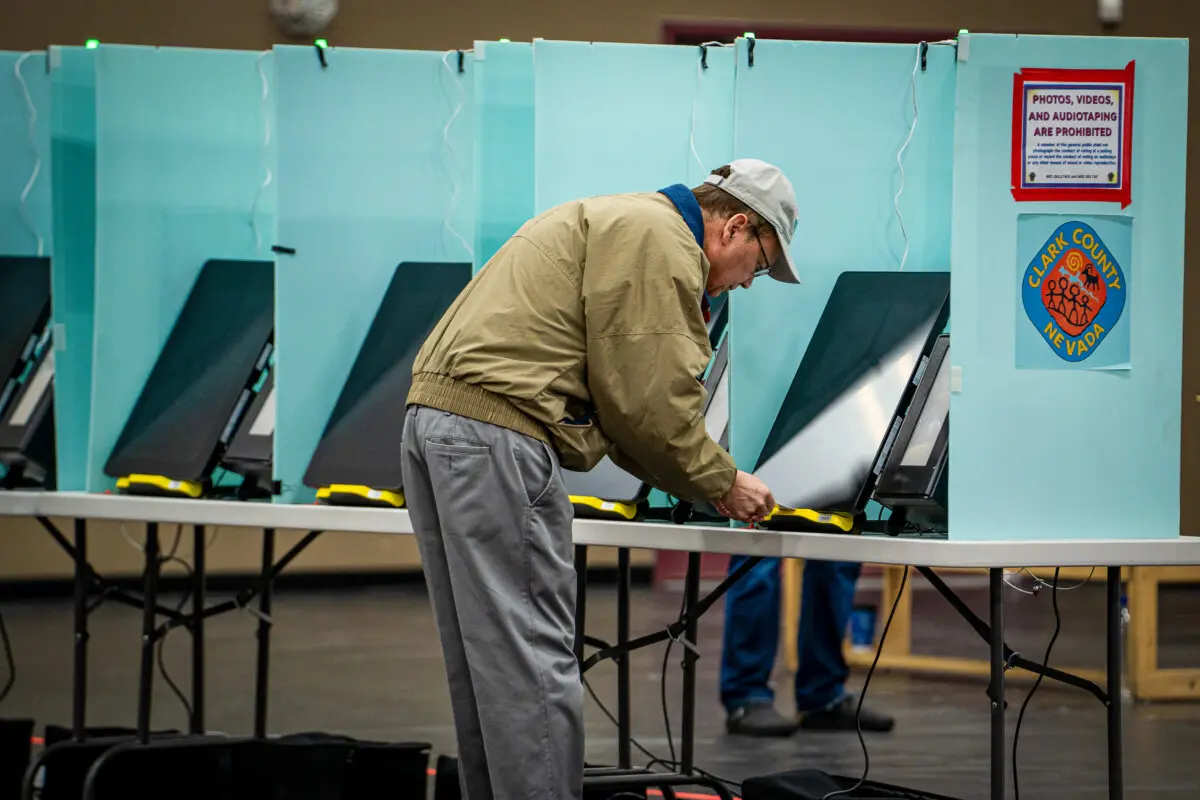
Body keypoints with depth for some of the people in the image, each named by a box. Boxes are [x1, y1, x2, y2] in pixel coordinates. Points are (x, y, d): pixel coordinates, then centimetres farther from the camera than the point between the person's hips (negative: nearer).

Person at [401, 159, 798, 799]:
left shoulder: (612, 222, 27)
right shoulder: (660, 240, -6)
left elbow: (617, 399, 27)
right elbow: (650, 402, -11)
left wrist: (701, 485, 21)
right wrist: (721, 484, 4)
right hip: (497, 435, -11)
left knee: (481, 660, 13)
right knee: (533, 657, -9)